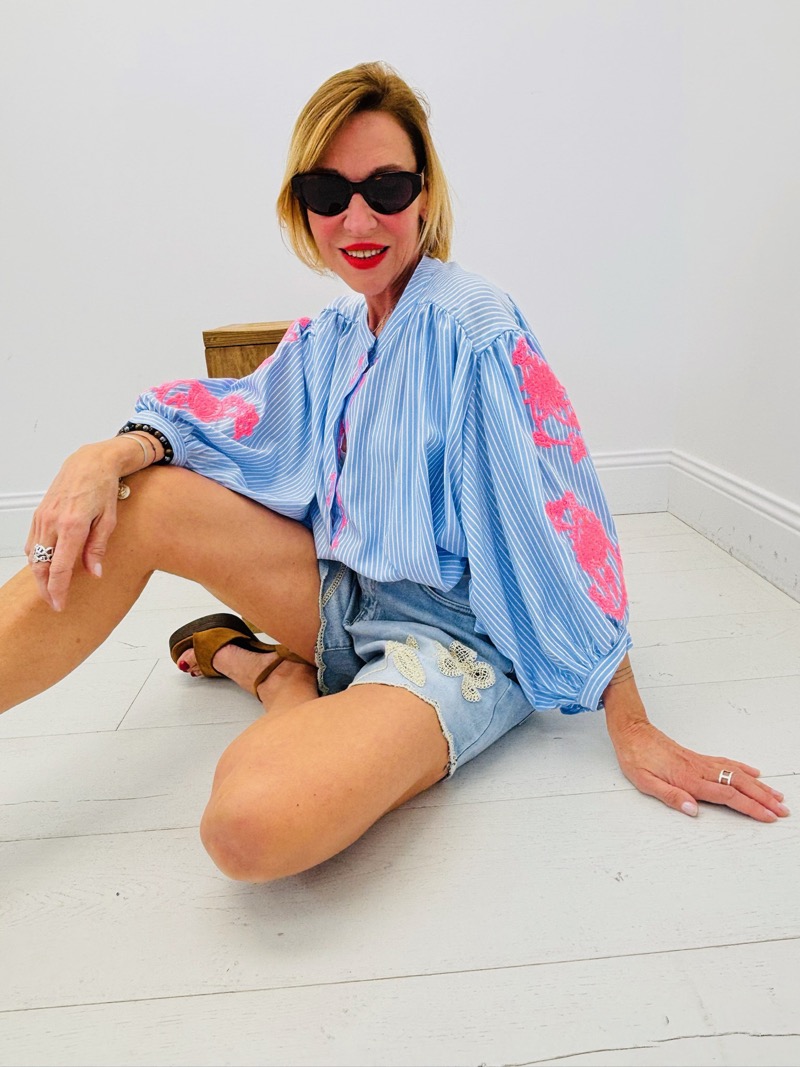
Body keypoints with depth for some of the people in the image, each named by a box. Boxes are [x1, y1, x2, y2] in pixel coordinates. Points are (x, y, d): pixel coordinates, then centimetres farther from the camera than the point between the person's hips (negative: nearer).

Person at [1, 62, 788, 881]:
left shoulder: (474, 327, -16)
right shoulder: (331, 336, 7)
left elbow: (558, 522, -19)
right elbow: (238, 420, 10)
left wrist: (631, 729, -18)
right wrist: (115, 453, -13)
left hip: (452, 631, -6)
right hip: (345, 590, 6)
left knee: (256, 822, -32)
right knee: (140, 503, -11)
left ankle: (275, 672, -2)